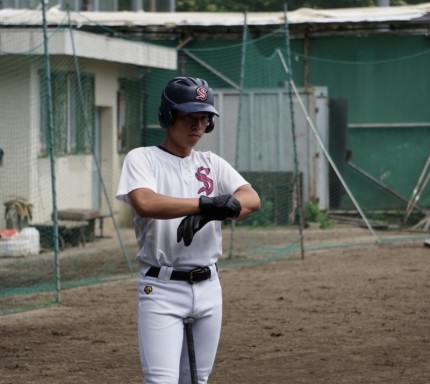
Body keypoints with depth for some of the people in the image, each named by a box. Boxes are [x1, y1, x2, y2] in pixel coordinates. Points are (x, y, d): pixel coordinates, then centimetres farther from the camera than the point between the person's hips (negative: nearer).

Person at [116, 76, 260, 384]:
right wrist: (207, 203, -24)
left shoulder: (213, 164, 11)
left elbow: (252, 200, -8)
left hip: (208, 288, 5)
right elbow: (144, 203, -24)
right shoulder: (142, 159, -2)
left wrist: (208, 215, -28)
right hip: (161, 289, -5)